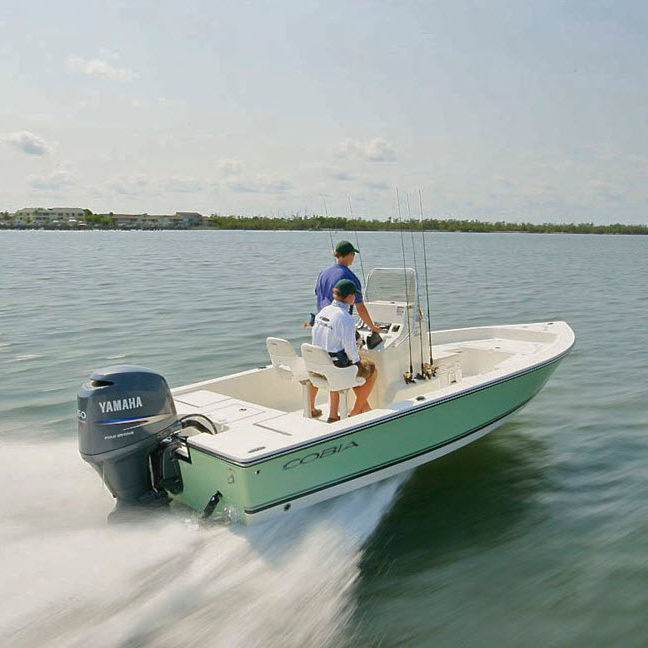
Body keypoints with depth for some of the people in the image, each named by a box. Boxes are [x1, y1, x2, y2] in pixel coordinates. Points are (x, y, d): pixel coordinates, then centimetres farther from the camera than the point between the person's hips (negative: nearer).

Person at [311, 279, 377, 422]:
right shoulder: (345, 318, -23)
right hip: (336, 367, -7)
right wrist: (358, 361, 0)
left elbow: (315, 338, 8)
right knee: (371, 370, 18)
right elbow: (350, 348, -20)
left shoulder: (322, 311, 1)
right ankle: (355, 412, 27)